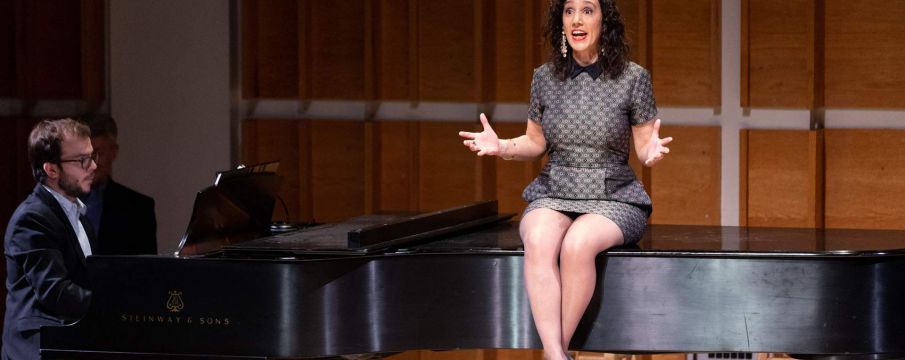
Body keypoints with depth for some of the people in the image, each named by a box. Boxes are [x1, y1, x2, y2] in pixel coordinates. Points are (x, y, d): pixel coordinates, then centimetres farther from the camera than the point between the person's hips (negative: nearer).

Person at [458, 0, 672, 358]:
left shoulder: (633, 77, -3)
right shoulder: (545, 77, 5)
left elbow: (643, 148, 2)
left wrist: (652, 152, -21)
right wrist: (501, 147, -4)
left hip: (613, 198, -2)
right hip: (554, 195, 2)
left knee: (577, 243, -36)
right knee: (539, 241, -34)